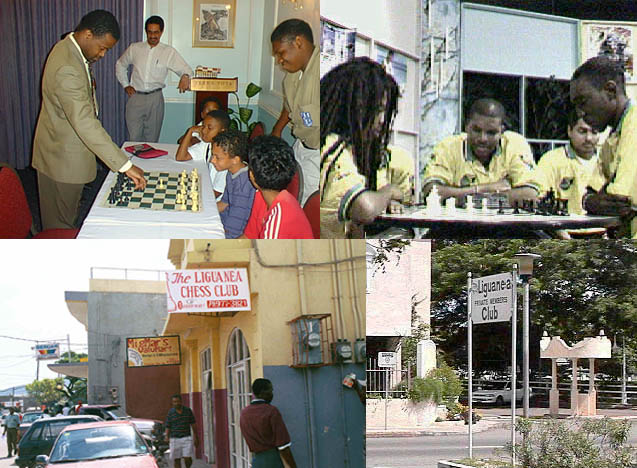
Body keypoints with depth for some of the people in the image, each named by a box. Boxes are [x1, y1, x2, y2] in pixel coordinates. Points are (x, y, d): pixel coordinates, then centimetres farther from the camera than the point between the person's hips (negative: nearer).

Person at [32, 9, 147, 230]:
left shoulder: (69, 48, 3)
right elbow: (85, 123, -37)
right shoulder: (66, 68, -31)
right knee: (61, 224, 2)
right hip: (63, 159, -10)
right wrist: (125, 165, -38)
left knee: (69, 214, 21)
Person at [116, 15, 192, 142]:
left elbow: (185, 68, -6)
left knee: (152, 139, 4)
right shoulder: (134, 48, 5)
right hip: (135, 97, 1)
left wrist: (185, 76, -30)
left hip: (155, 98, -1)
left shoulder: (169, 52, 1)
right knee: (134, 138, -3)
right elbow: (120, 65, 20)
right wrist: (125, 85, 11)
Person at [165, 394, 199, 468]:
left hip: (186, 438, 0)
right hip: (175, 439, 0)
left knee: (187, 458, -10)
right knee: (176, 460, 1)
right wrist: (167, 438, -16)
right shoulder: (170, 413, -4)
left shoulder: (188, 410, -1)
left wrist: (196, 438, 6)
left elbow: (193, 424, 6)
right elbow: (168, 427, -2)